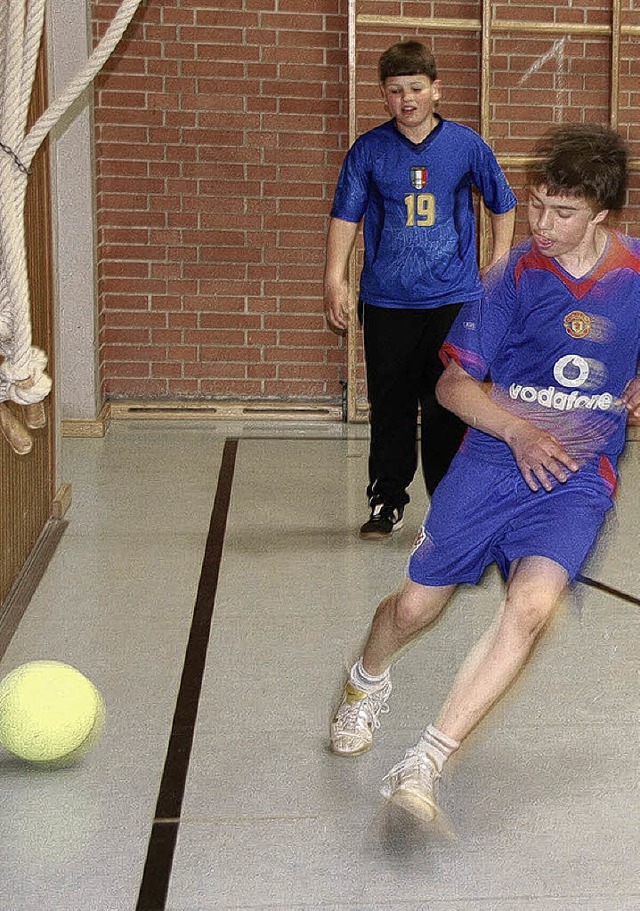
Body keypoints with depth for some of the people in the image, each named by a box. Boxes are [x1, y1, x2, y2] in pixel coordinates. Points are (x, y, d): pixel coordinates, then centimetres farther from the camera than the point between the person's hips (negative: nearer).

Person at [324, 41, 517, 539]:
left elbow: (503, 204, 17)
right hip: (386, 301, 1)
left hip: (455, 298, -1)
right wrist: (335, 281, -5)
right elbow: (345, 216, 4)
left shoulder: (467, 145, 4)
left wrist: (500, 263, 9)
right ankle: (388, 499, 19)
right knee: (390, 407, 5)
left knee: (448, 408, -1)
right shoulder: (368, 150, 3)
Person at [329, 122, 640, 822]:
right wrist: (520, 431, -19)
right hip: (493, 458, 0)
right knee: (416, 606, 6)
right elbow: (454, 384, -3)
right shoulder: (515, 276, -6)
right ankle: (368, 681, 43)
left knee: (531, 604, -25)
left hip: (579, 475, 0)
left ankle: (423, 766, -19)